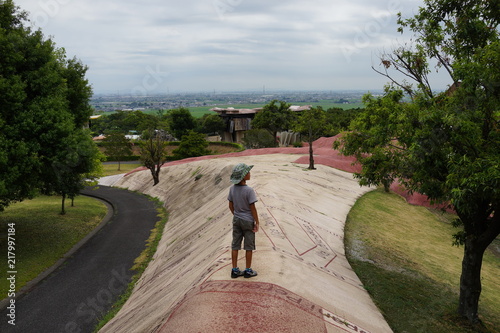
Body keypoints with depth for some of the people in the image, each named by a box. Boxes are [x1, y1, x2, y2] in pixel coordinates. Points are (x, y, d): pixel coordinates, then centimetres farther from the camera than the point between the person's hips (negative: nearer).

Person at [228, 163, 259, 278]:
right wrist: (257, 222, -8)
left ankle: (235, 270, 18)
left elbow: (231, 206, 4)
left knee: (235, 245, 11)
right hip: (248, 221, -5)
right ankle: (248, 270, 16)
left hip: (236, 220, 6)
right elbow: (253, 208, -17)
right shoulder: (249, 190, -21)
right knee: (249, 246, 7)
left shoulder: (232, 189, -4)